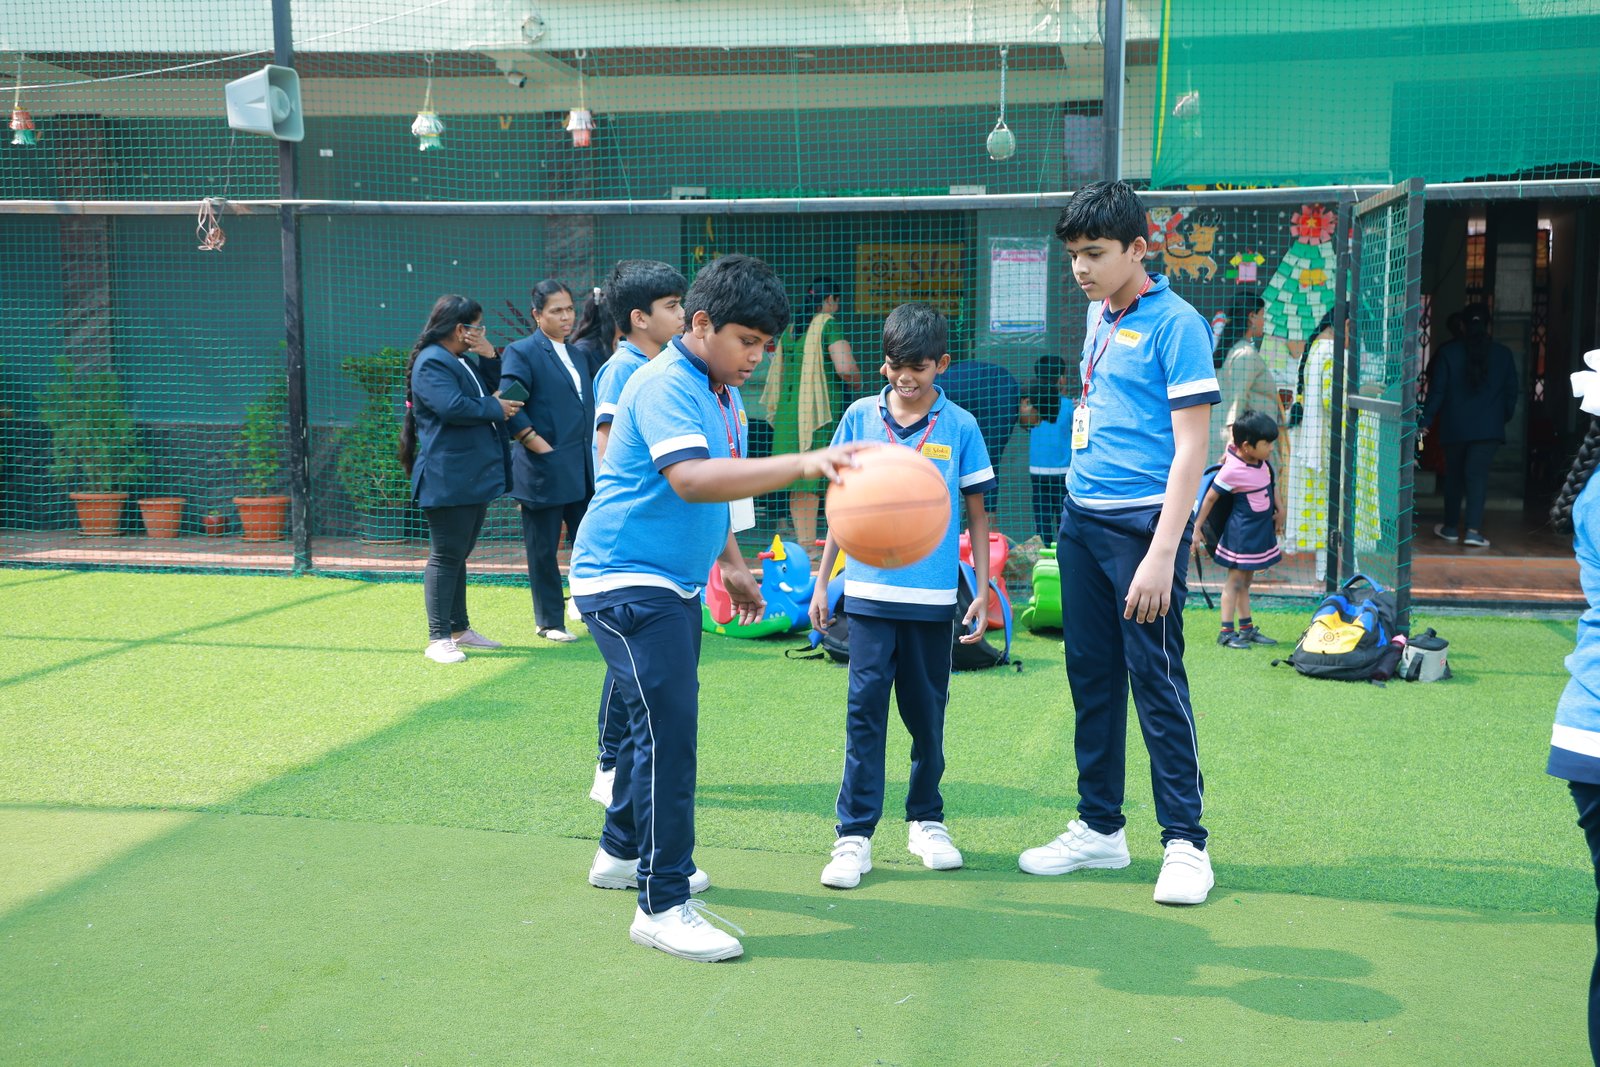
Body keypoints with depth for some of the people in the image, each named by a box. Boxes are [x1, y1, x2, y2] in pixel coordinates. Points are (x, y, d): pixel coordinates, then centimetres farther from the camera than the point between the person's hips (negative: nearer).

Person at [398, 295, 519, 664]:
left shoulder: (465, 361, 18)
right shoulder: (432, 363, -13)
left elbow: (494, 391, 19)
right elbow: (452, 406, -25)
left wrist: (489, 356, 4)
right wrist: (496, 408, -12)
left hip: (474, 477, 10)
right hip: (448, 479, -10)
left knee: (459, 555, 16)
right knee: (446, 556, -5)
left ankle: (460, 629, 24)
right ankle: (438, 639, 0)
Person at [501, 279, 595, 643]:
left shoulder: (576, 353, 16)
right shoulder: (522, 352, -6)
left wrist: (594, 454, 14)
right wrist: (541, 448, -16)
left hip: (583, 471, 7)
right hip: (544, 471, -6)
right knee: (543, 551, 3)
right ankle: (548, 622, 14)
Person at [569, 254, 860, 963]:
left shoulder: (722, 393, 11)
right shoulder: (665, 385, -19)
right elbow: (689, 478, -36)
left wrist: (731, 562, 25)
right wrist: (800, 464, -44)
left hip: (676, 584, 10)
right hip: (628, 580, -10)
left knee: (660, 721, 20)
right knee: (668, 729, -15)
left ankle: (622, 851, 38)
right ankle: (663, 905, -10)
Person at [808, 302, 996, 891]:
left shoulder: (960, 426, 1)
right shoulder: (860, 417, 3)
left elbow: (976, 514, 7)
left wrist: (983, 590, 3)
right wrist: (822, 581, 10)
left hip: (934, 596, 0)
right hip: (869, 589, 0)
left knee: (927, 710, 10)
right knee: (865, 706, -4)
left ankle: (926, 820, 26)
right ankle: (854, 833, 2)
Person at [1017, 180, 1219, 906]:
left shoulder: (1175, 323, -10)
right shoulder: (1099, 317, 13)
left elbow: (1190, 446, -14)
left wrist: (1162, 554, -19)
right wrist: (1081, 502, 17)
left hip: (1145, 521, -8)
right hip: (1082, 519, 8)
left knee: (1156, 682, -3)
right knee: (1090, 677, 12)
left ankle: (1185, 841, 8)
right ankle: (1099, 828, 23)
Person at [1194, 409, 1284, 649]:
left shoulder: (1263, 461, 0)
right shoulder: (1232, 470, -22)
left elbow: (1272, 483, 19)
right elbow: (1210, 497, -16)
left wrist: (1280, 509, 12)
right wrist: (1196, 528, -13)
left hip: (1262, 530, 8)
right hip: (1242, 532, -8)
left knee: (1246, 581, 15)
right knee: (1235, 580, -5)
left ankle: (1247, 629, 21)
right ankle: (1226, 632, -1)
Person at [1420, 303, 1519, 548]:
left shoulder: (1448, 353, -4)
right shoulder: (1503, 354, 2)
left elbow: (1437, 390, -5)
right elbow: (1511, 392, 9)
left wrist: (1426, 420, 0)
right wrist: (1504, 417, 24)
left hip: (1454, 426, 0)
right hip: (1489, 427, 0)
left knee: (1454, 475, 14)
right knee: (1478, 475, -4)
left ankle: (1451, 527, 23)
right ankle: (1473, 529, -18)